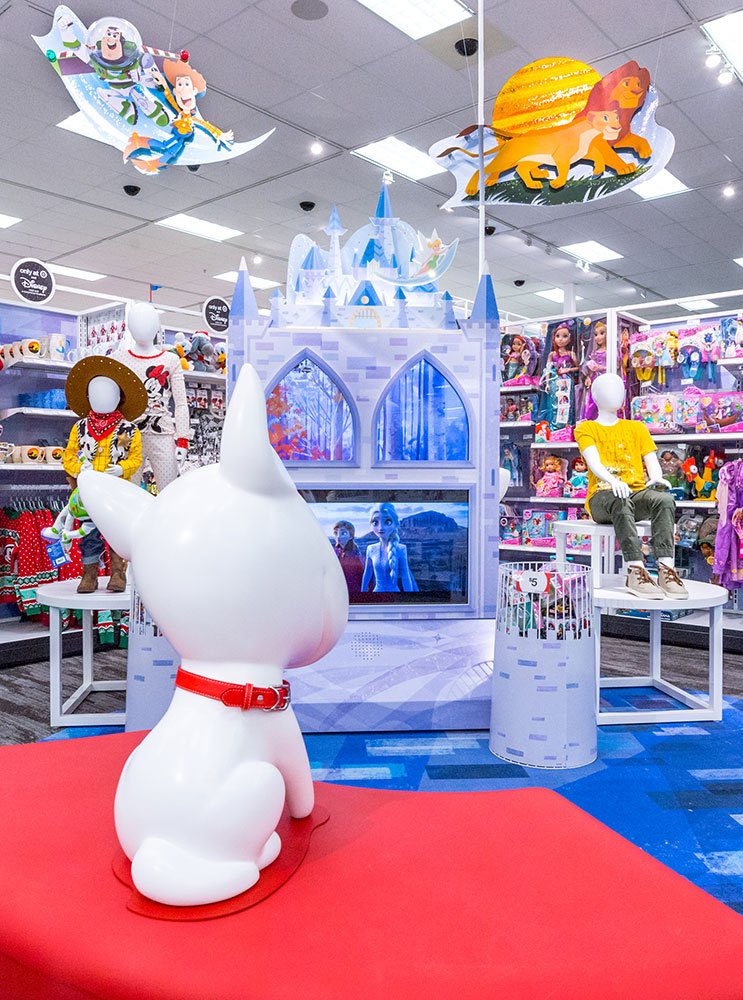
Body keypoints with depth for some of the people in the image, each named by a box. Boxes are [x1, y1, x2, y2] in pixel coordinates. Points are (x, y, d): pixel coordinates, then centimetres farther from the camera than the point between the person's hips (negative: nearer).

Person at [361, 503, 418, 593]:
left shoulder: (401, 549, -10)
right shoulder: (371, 549, -2)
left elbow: (405, 576, -8)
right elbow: (367, 573, 10)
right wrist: (363, 590, 16)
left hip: (394, 591, -2)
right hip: (377, 591, 3)